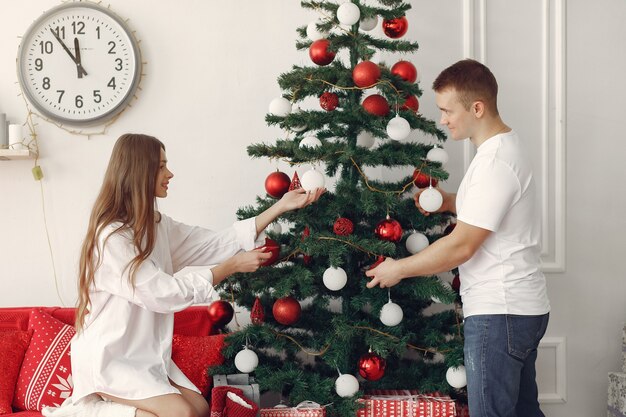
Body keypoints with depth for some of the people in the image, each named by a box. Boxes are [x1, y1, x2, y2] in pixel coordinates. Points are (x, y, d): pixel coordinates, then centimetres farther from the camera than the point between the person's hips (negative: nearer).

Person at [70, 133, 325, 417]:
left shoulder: (157, 226, 7)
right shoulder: (111, 236, -20)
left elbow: (216, 244, 3)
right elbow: (163, 293, -22)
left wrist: (281, 207, -1)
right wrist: (232, 266, -16)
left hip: (145, 354, 8)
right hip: (108, 358, -8)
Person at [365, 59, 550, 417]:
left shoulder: (496, 161, -21)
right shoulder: (507, 145, 11)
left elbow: (461, 246, -21)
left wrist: (398, 269, -10)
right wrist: (449, 202, 8)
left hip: (499, 313, -10)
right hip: (524, 307, 10)